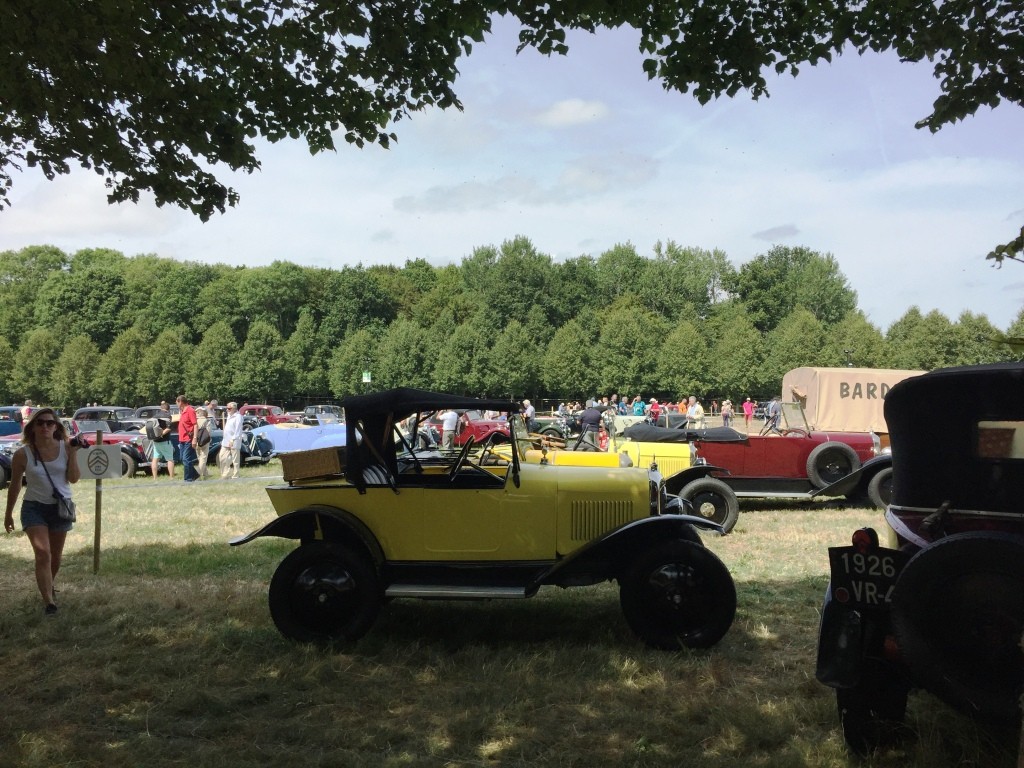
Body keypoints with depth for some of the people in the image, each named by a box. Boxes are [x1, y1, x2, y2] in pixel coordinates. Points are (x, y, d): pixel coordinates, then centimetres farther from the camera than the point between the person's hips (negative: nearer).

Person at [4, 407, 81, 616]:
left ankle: (49, 586, 43)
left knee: (56, 556, 16)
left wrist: (73, 453, -18)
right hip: (34, 507, -2)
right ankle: (48, 601, -18)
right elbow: (14, 486, 2)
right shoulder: (22, 454, -10)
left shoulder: (65, 448, -6)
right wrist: (8, 514, 8)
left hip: (61, 506, 2)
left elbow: (74, 479, -9)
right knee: (42, 553, -17)